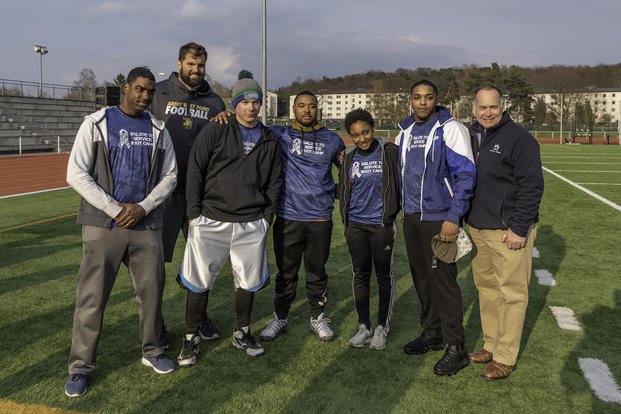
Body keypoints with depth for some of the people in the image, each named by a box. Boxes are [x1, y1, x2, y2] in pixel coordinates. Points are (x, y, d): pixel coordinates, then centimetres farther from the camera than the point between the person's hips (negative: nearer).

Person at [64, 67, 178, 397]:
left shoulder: (158, 129, 9)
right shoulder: (97, 123, 0)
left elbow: (169, 176, 7)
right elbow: (76, 174, -6)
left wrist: (143, 207, -9)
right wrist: (116, 209, -13)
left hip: (146, 225, 3)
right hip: (103, 225, -3)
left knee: (151, 291, 9)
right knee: (92, 296, 0)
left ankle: (152, 351, 27)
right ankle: (80, 366, 13)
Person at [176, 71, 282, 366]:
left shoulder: (269, 140, 11)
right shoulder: (215, 131, -1)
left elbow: (274, 182, 15)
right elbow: (194, 171, -2)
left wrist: (266, 217, 7)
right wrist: (195, 214, -6)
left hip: (252, 224, 3)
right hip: (211, 220, -3)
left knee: (248, 282, 11)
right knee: (199, 283, 0)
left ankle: (241, 333, 30)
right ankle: (191, 338, 18)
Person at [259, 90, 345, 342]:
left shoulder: (332, 140, 10)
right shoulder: (280, 136, 4)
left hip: (320, 218, 1)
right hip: (288, 217, -1)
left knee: (317, 271, 11)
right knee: (286, 271, 9)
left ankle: (318, 317, 26)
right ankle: (280, 317, 24)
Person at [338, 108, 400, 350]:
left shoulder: (389, 152, -5)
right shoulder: (349, 159, 8)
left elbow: (400, 182, -1)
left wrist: (393, 210, -2)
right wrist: (346, 221, 15)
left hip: (382, 224, -3)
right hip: (356, 225, 4)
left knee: (384, 276, 6)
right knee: (360, 275, 9)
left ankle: (382, 328, 18)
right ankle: (363, 327, 20)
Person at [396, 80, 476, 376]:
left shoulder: (449, 129, -8)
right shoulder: (405, 132, 12)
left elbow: (465, 173, -13)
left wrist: (453, 217, -19)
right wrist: (403, 211, 14)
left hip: (439, 219, -7)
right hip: (411, 218, 7)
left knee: (443, 281, -5)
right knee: (421, 278, 13)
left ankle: (456, 348, 8)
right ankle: (432, 334, 28)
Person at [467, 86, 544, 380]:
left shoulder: (518, 138, -10)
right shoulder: (470, 137, 10)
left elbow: (532, 187, -13)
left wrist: (519, 229, -16)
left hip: (508, 231, -7)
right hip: (477, 228, 7)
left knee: (511, 292, 1)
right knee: (486, 289, 14)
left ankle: (505, 358, 11)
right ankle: (491, 346, 28)